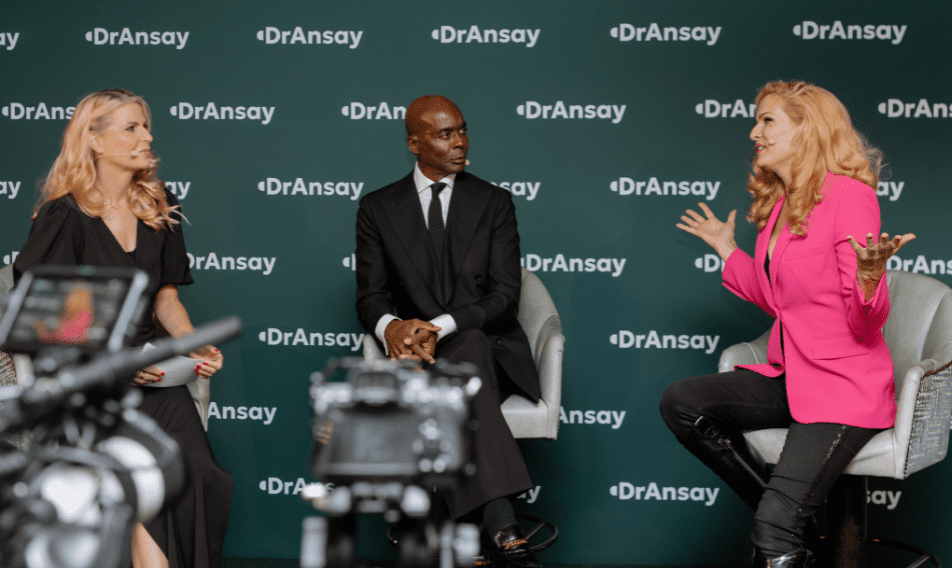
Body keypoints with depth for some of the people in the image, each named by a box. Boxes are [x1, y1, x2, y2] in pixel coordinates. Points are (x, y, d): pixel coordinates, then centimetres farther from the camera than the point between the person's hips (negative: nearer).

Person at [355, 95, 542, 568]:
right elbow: (370, 296, 6)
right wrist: (390, 327, -20)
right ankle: (500, 526, -49)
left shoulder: (493, 202, 9)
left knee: (466, 348, -38)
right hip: (421, 352, 1)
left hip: (491, 348, 0)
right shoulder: (377, 209, 11)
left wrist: (440, 328, -18)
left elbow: (505, 294, -1)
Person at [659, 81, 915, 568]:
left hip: (844, 388, -9)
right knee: (681, 402, -12)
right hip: (789, 377, 9)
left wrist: (868, 275, -35)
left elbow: (866, 325, -14)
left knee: (777, 528, -23)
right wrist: (727, 251, 25)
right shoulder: (781, 204, 13)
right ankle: (794, 523, 0)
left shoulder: (849, 195, -12)